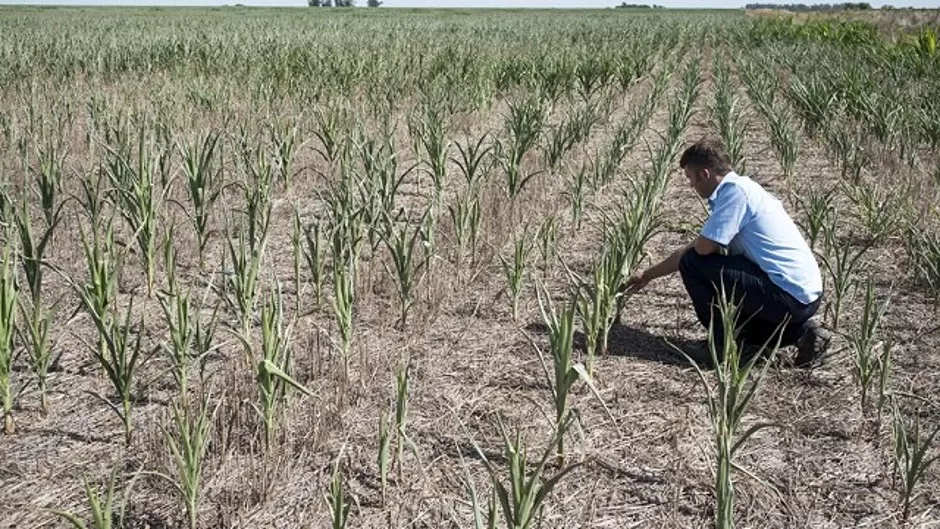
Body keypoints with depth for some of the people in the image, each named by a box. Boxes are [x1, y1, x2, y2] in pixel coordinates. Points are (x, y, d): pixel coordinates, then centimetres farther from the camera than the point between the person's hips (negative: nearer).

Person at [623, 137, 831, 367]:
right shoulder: (740, 189, 18)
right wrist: (648, 275, 32)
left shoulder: (736, 191, -13)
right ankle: (801, 330, 13)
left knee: (693, 264, -7)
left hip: (788, 296, -10)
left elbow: (702, 248, -19)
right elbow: (692, 249, 26)